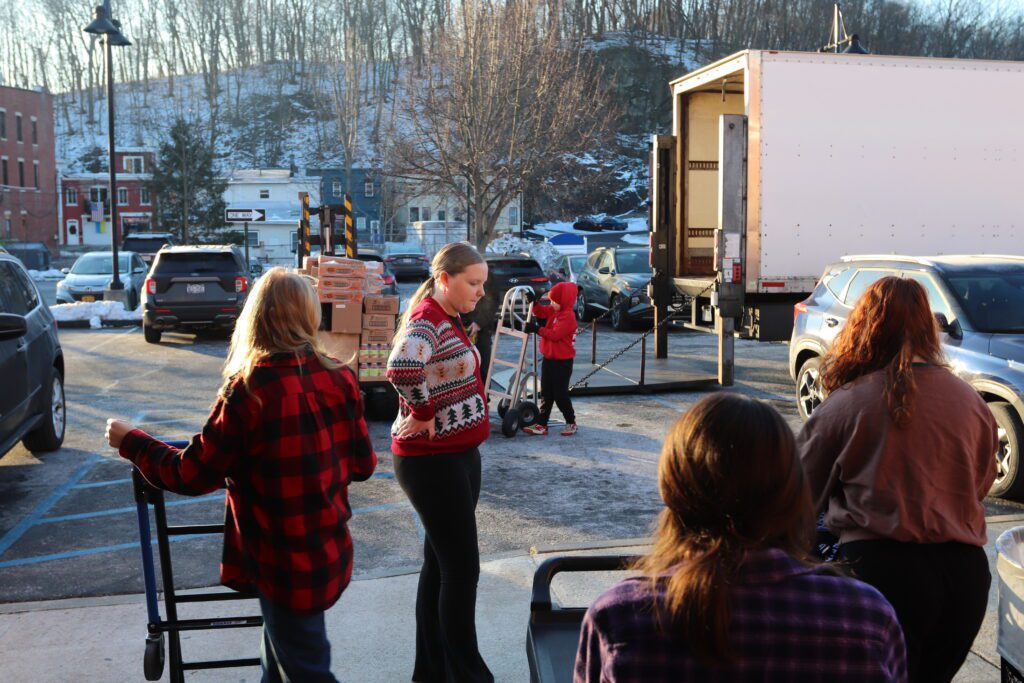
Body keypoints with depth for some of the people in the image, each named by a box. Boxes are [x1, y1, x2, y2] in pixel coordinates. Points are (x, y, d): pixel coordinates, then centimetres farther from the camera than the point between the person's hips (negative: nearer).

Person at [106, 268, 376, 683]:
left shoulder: (247, 391, -21)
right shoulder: (339, 380, -6)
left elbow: (193, 475, -13)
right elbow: (363, 464, 2)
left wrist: (130, 442, 2)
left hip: (284, 567, -6)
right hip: (332, 553, 6)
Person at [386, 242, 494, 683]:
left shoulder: (449, 320, 11)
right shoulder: (428, 321, -19)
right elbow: (401, 366, -40)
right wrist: (423, 414, -26)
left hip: (458, 456, 10)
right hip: (433, 462, -9)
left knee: (441, 564, 16)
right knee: (462, 568, -2)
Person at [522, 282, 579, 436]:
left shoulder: (568, 316, -21)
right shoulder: (554, 311, 7)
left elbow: (555, 334, -27)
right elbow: (541, 312, 17)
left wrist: (537, 329, -25)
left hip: (562, 362, -9)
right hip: (549, 359, 9)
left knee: (560, 394, 1)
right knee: (546, 394, 9)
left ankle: (571, 423, 18)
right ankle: (541, 424, 12)